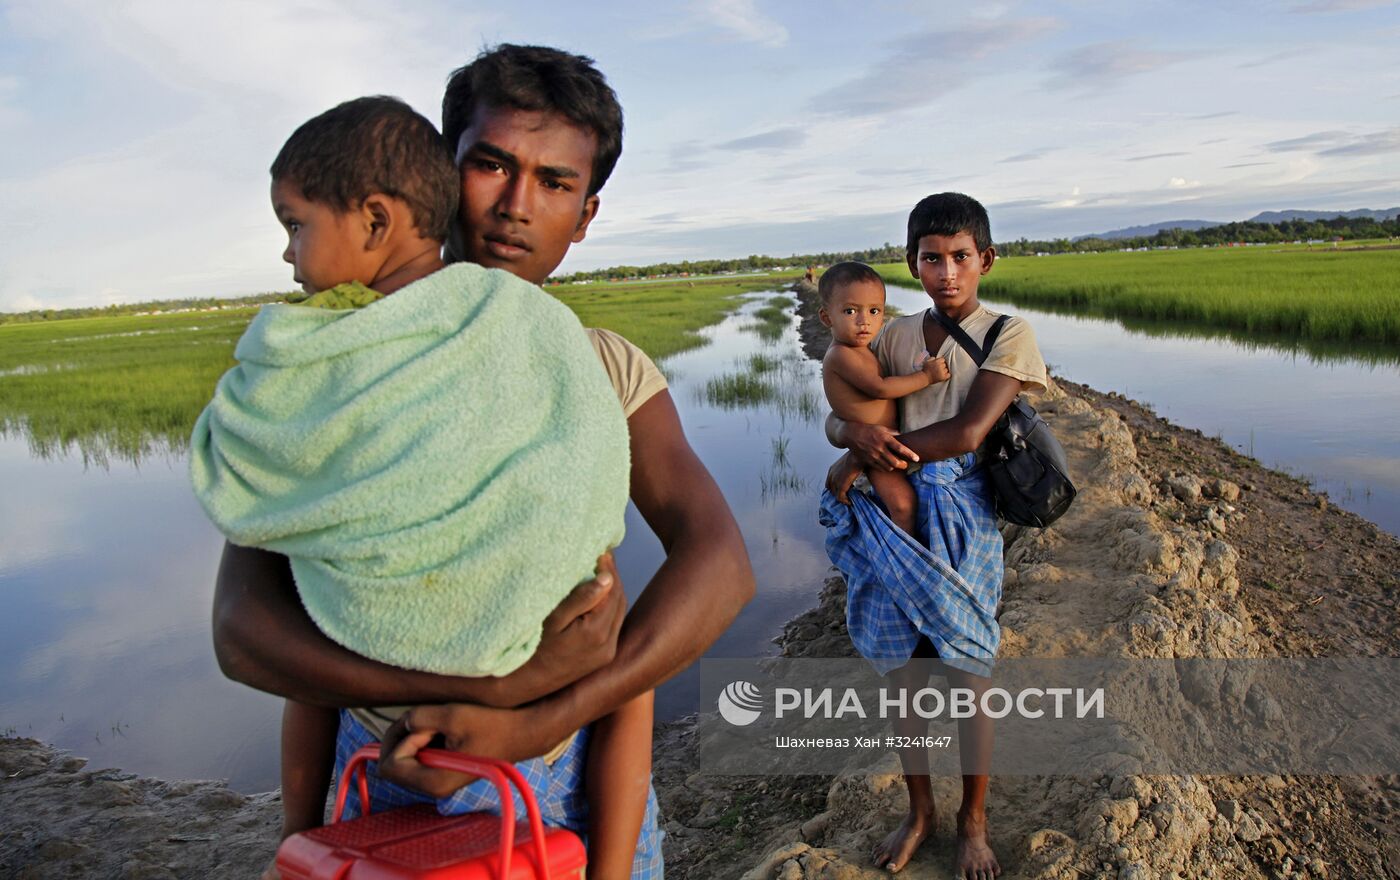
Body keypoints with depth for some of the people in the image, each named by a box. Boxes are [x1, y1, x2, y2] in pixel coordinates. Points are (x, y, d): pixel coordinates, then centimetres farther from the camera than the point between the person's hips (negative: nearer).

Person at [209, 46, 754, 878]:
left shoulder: (611, 370, -4)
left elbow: (721, 564, -17)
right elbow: (243, 627, -17)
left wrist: (538, 723, -29)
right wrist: (504, 683, -30)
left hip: (574, 762, 2)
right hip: (398, 762, -1)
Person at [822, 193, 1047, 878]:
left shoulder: (1008, 336, -5)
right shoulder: (895, 335, 9)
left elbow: (967, 432, -19)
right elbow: (836, 418, 6)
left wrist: (859, 460, -15)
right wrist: (858, 433, -20)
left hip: (963, 525, -3)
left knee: (968, 682, 8)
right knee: (904, 679, 12)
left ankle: (973, 822, 31)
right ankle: (919, 811, 34)